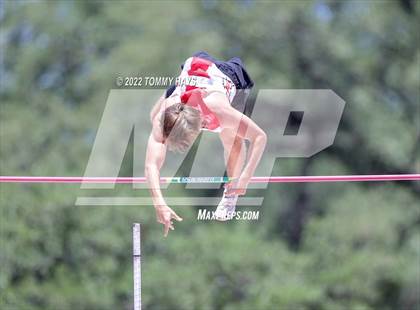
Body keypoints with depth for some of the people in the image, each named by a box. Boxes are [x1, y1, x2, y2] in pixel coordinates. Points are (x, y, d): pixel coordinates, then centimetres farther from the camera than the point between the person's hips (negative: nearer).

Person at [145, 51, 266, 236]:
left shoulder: (218, 110, -49)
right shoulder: (162, 118, -42)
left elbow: (260, 137, -40)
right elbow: (151, 165, -48)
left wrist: (244, 178, -48)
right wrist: (159, 204, -62)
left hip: (230, 75, -2)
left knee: (232, 138, -14)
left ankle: (231, 193, 12)